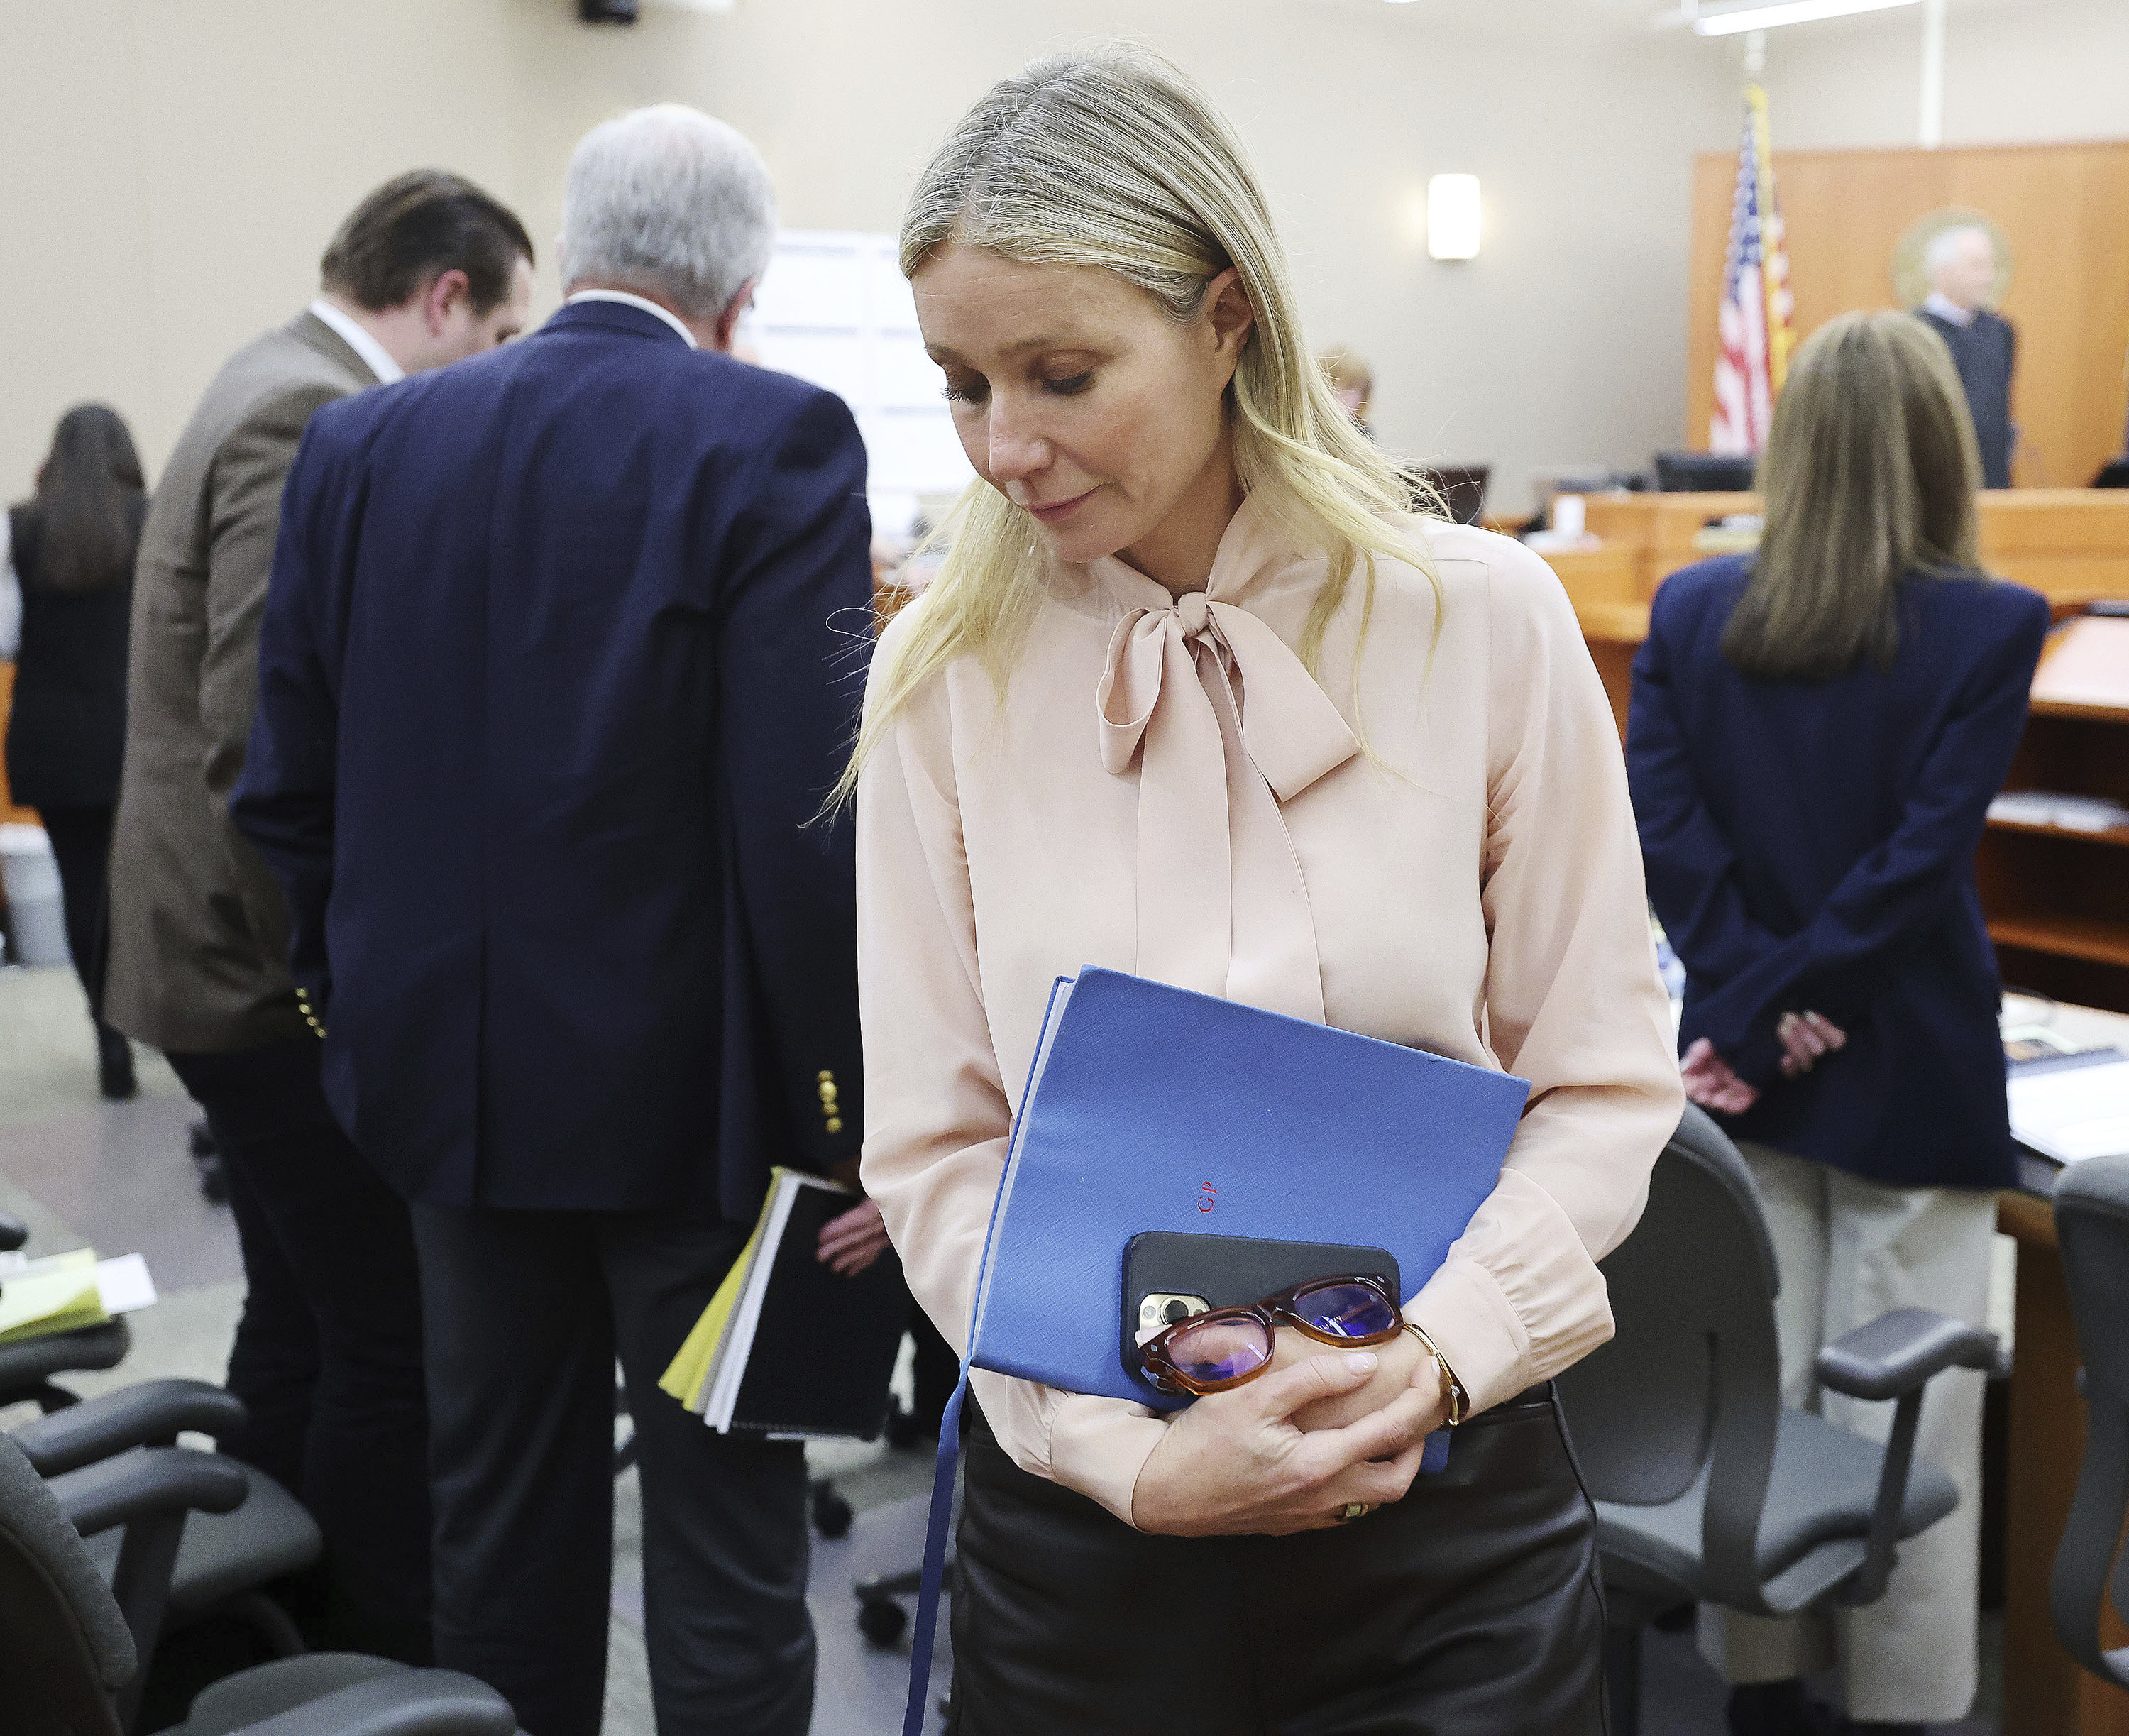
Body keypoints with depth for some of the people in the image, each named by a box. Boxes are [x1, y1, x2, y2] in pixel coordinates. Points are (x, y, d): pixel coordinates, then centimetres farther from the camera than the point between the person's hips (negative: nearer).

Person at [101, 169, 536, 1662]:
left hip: (267, 963, 11)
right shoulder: (318, 422, -18)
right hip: (290, 974, -11)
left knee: (301, 1330, 18)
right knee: (392, 1351, -2)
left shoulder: (288, 391, 14)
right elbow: (259, 743, -24)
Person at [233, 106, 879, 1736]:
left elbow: (291, 789, 5)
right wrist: (848, 1113, -12)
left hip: (454, 1089, 5)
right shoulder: (774, 440, -12)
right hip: (688, 1092, -5)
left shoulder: (361, 446, 4)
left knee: (502, 1535, 18)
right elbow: (809, 817, -19)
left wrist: (368, 1014, 16)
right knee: (725, 1544, 7)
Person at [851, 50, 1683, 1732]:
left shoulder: (1481, 618, -7)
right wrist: (1126, 1455, -15)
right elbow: (935, 1144, -3)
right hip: (1084, 1504, 1)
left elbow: (1602, 1080, -2)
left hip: (1445, 1488, 0)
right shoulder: (947, 675, -5)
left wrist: (1438, 1350, -16)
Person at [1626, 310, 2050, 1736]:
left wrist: (1756, 1006, -10)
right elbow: (1921, 862, -16)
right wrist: (1770, 1016, -14)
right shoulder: (1993, 627, -10)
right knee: (1902, 1427, 5)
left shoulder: (1689, 611, 0)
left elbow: (1665, 823, -8)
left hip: (1749, 1075, 4)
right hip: (1908, 1079, -3)